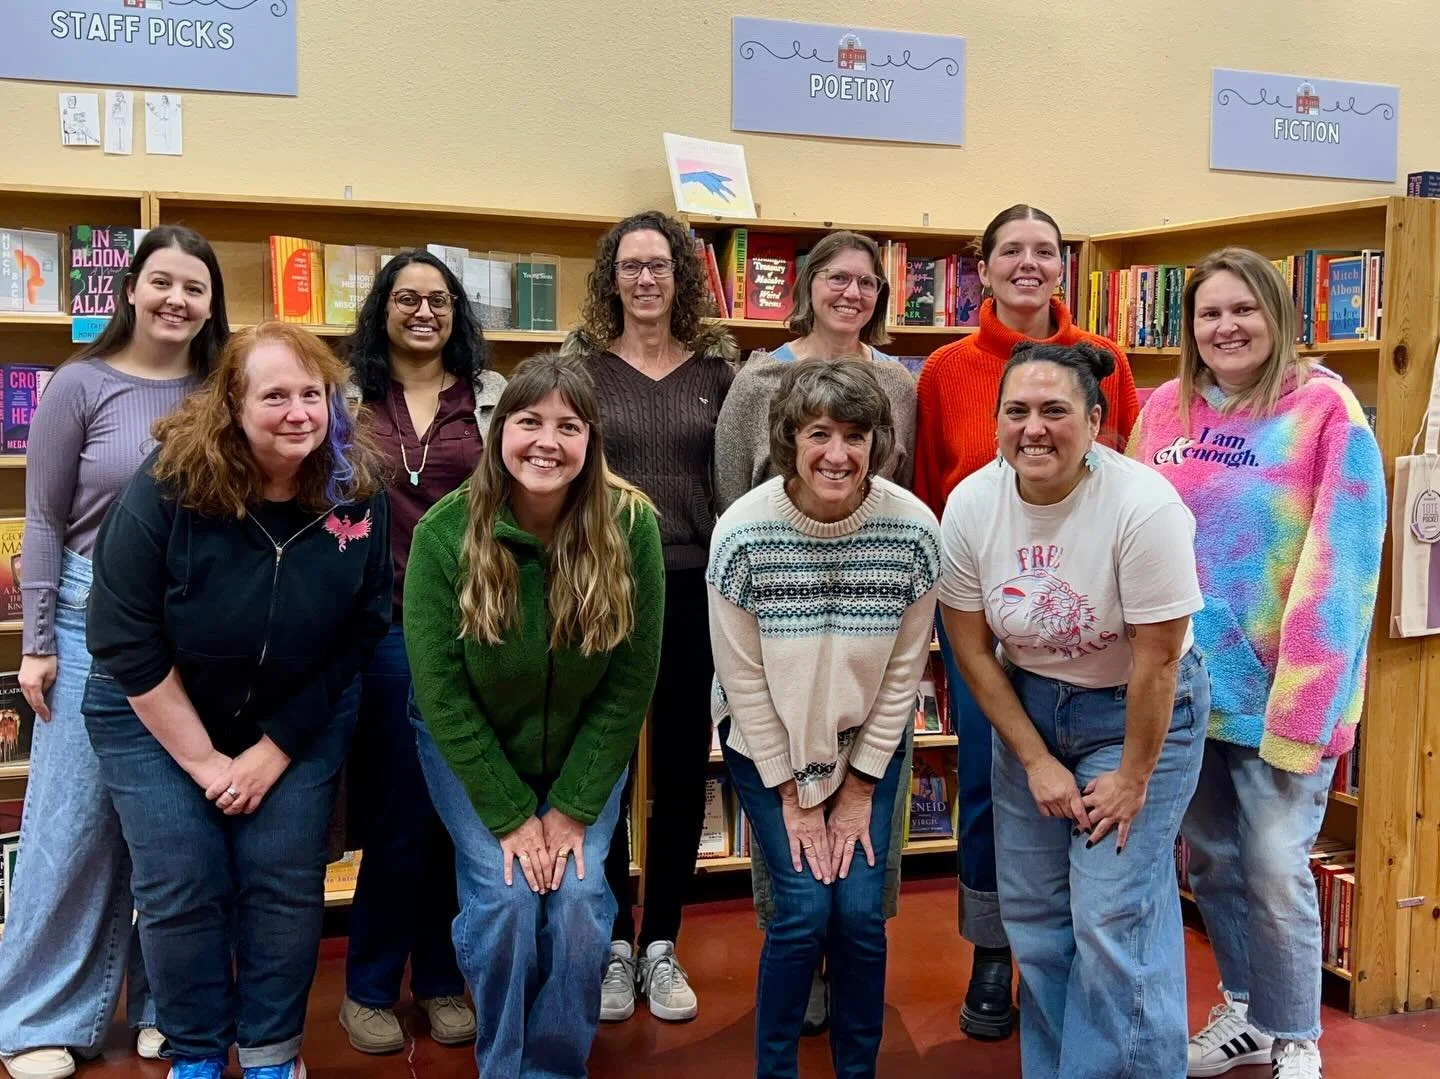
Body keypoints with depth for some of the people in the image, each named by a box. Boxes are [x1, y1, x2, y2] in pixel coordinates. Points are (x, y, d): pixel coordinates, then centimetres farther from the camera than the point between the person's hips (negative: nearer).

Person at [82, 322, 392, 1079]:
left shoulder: (358, 497, -16)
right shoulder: (168, 490, -23)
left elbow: (359, 634, -9)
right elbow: (125, 641, -18)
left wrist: (277, 748, -11)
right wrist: (202, 759, -16)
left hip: (298, 715, 2)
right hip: (156, 713, -1)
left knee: (284, 883, 0)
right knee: (181, 887, -3)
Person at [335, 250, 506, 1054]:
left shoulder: (492, 396, 8)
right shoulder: (349, 395, 6)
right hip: (385, 621, -1)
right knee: (400, 809, 2)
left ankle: (443, 978, 24)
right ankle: (371, 986, 20)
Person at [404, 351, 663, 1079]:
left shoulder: (630, 525, -21)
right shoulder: (445, 532, -23)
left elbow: (631, 682, -14)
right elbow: (440, 691, -17)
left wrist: (574, 807, -14)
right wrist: (509, 815, -17)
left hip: (585, 750, 1)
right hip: (468, 748, -1)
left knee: (578, 897, -12)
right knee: (503, 897, -13)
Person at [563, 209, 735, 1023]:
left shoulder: (719, 366, 5)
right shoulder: (581, 365, 1)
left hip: (695, 589, 1)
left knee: (683, 769, 7)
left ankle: (662, 946, 23)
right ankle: (615, 944, 23)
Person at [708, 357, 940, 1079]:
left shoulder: (913, 530, -17)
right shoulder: (743, 533, -21)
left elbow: (903, 671, -8)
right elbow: (744, 679, -13)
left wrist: (860, 787, -5)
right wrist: (795, 793, -9)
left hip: (868, 743, 2)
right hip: (766, 745, -1)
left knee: (861, 911, -4)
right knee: (805, 907, -9)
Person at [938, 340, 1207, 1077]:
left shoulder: (1143, 506, -25)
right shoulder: (970, 504, -12)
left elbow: (1156, 660, -18)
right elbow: (971, 647, -4)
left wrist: (1133, 778, -11)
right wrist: (1035, 761, -5)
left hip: (1139, 709, -4)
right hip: (1026, 706, 4)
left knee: (1113, 921, -8)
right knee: (1031, 912, 8)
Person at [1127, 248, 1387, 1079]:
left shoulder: (1326, 410, -9)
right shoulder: (1167, 410, 5)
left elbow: (1340, 563, -13)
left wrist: (1304, 698, -17)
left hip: (1278, 687, -5)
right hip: (1184, 682, 5)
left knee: (1276, 869, -2)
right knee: (1211, 861, 14)